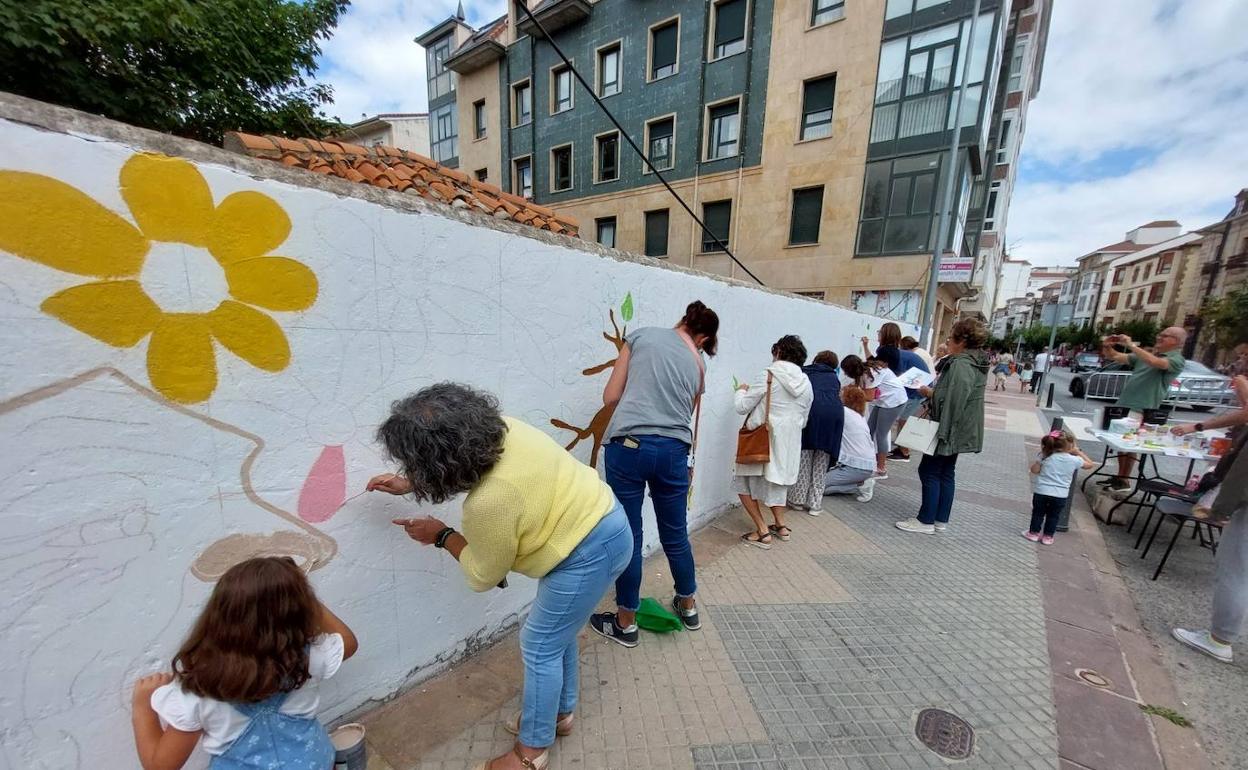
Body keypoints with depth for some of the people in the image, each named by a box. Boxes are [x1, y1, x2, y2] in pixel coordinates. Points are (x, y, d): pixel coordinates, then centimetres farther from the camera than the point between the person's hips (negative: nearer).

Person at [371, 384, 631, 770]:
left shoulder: (489, 503, -33)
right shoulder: (494, 431, -11)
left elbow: (483, 576, -10)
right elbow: (456, 467, 17)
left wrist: (441, 535, 2)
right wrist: (409, 484, 17)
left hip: (591, 549, -9)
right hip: (598, 518, 9)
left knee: (539, 647, 10)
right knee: (557, 631, 25)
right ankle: (560, 712, 48)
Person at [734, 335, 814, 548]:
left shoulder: (768, 376, -13)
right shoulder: (807, 384, 6)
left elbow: (742, 407, -10)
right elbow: (803, 421, 14)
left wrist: (742, 391, 9)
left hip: (763, 441, -6)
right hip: (789, 444, 6)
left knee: (743, 483, 8)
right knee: (775, 481, 25)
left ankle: (762, 531, 5)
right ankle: (781, 525, 29)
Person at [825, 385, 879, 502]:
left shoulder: (843, 411, -11)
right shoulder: (860, 416, 13)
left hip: (856, 467, -9)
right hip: (869, 466, 9)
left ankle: (860, 486, -5)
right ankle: (862, 481, 10)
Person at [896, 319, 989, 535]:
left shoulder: (961, 365, -21)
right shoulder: (976, 363, 12)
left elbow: (952, 401, -28)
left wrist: (930, 393, -14)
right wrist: (934, 391, 8)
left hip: (950, 429, -10)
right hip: (960, 431, 10)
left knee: (929, 471, -1)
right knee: (946, 473, 15)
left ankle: (926, 521, 7)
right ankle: (941, 520, 23)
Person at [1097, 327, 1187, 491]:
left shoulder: (1177, 360, -5)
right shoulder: (1147, 355, 15)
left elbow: (1155, 362, -26)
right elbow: (1116, 357, 15)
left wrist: (1131, 345, -23)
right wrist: (1107, 347, -6)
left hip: (1141, 410, -7)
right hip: (1123, 405, 7)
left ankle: (1125, 481, 7)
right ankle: (1119, 476, 21)